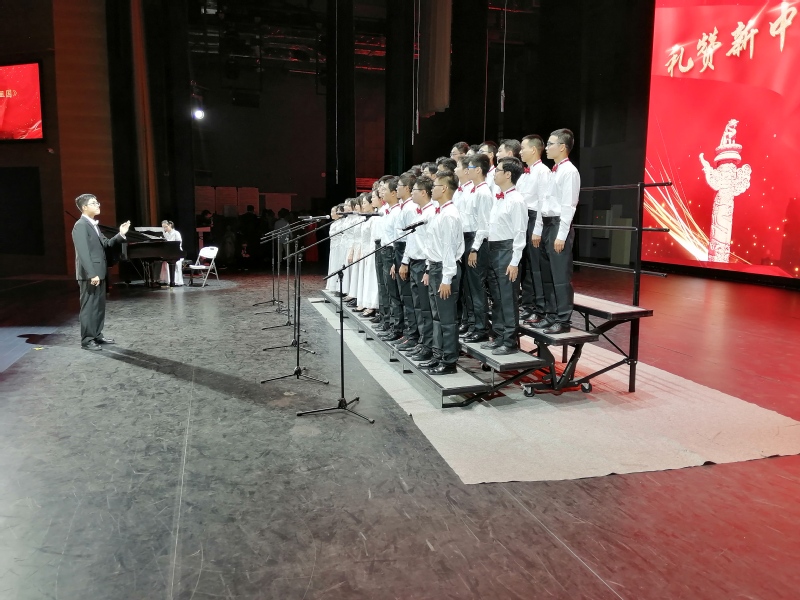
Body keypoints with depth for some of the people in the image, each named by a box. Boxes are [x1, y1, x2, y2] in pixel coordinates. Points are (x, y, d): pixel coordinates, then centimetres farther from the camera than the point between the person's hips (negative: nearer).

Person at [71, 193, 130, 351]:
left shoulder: (93, 225, 15)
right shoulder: (81, 226, -15)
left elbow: (105, 244, 14)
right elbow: (83, 253, -22)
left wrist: (120, 235, -1)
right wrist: (92, 274, -26)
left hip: (99, 273, 10)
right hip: (90, 275, -10)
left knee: (99, 306, 15)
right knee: (89, 307, -3)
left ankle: (97, 335, 25)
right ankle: (87, 340, 5)